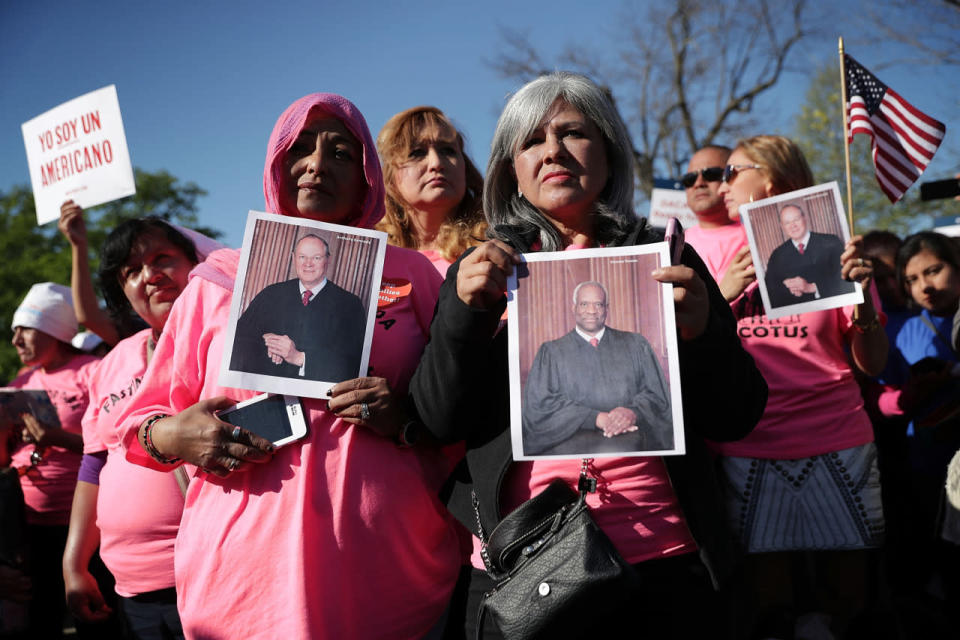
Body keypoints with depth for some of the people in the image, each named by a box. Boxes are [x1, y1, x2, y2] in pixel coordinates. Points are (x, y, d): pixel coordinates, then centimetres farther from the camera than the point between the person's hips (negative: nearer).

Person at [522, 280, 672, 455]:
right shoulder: (551, 352, 15)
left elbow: (656, 394, 13)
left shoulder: (635, 345, 20)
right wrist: (596, 418, -11)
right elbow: (540, 403, 2)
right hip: (574, 437, -1)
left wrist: (633, 412, -11)